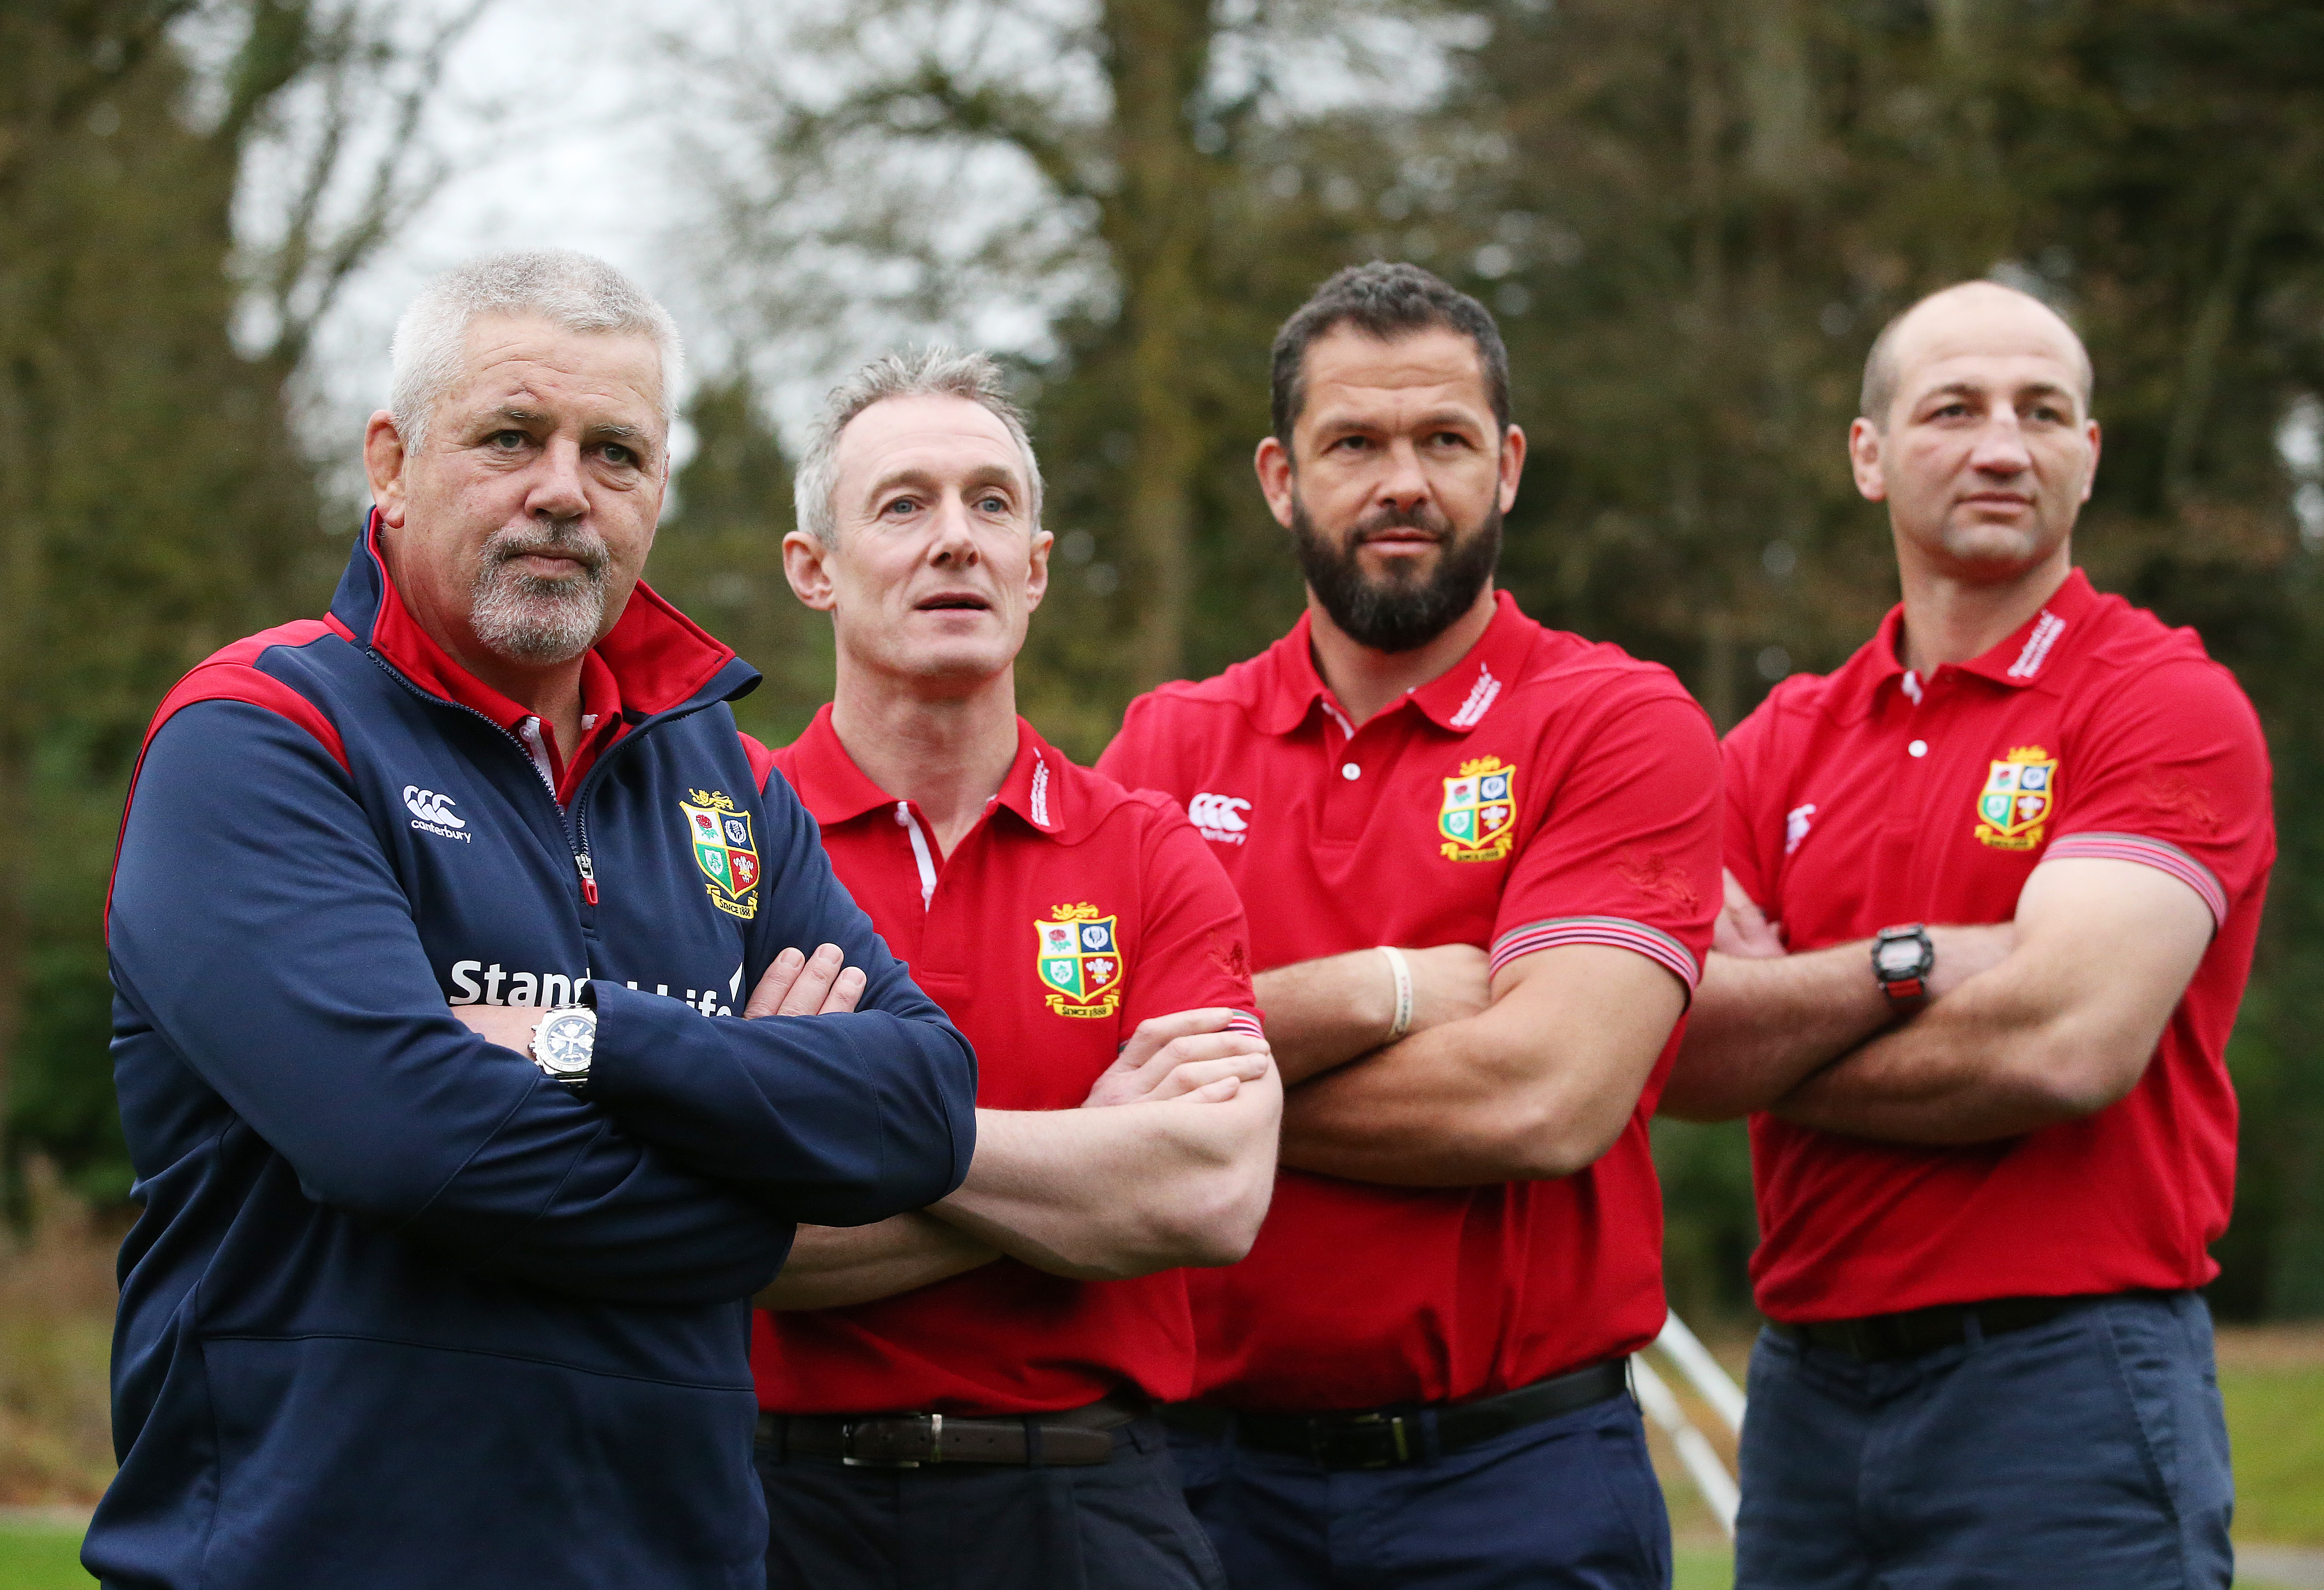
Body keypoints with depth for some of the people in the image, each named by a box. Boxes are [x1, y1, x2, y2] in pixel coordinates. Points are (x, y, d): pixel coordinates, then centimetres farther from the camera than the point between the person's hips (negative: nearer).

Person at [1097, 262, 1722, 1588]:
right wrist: (1387, 991, -12)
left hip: (1518, 1478, -3)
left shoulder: (1624, 726, -2)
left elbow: (1542, 1097, -15)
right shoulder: (1170, 747, 8)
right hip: (1216, 1465, 3)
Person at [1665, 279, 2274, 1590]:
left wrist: (1769, 1046, -3)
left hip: (2065, 1387, -5)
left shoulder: (2175, 706, -5)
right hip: (1808, 1384, 5)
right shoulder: (1784, 744, 12)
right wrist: (1904, 966, -17)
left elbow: (2065, 1044, -17)